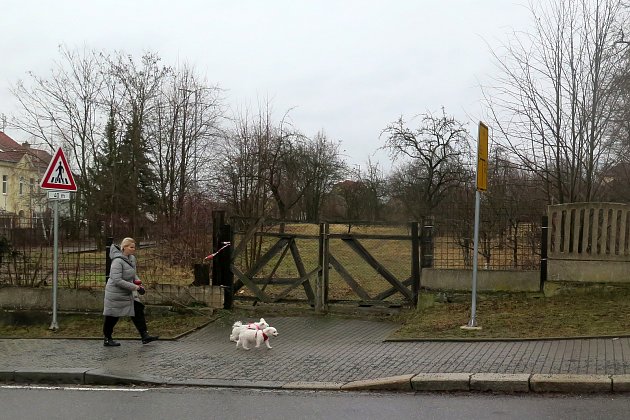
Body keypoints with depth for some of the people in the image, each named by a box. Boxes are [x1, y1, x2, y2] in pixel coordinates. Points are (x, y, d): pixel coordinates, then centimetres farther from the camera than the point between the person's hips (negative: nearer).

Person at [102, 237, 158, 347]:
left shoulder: (132, 258, 4)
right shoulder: (118, 261, -23)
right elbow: (117, 280, -28)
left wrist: (138, 281, -3)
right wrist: (135, 287, -27)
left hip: (128, 294, 8)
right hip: (116, 293, -8)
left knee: (138, 311, 1)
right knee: (112, 317, 6)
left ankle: (144, 335, 5)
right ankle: (107, 339, 22)